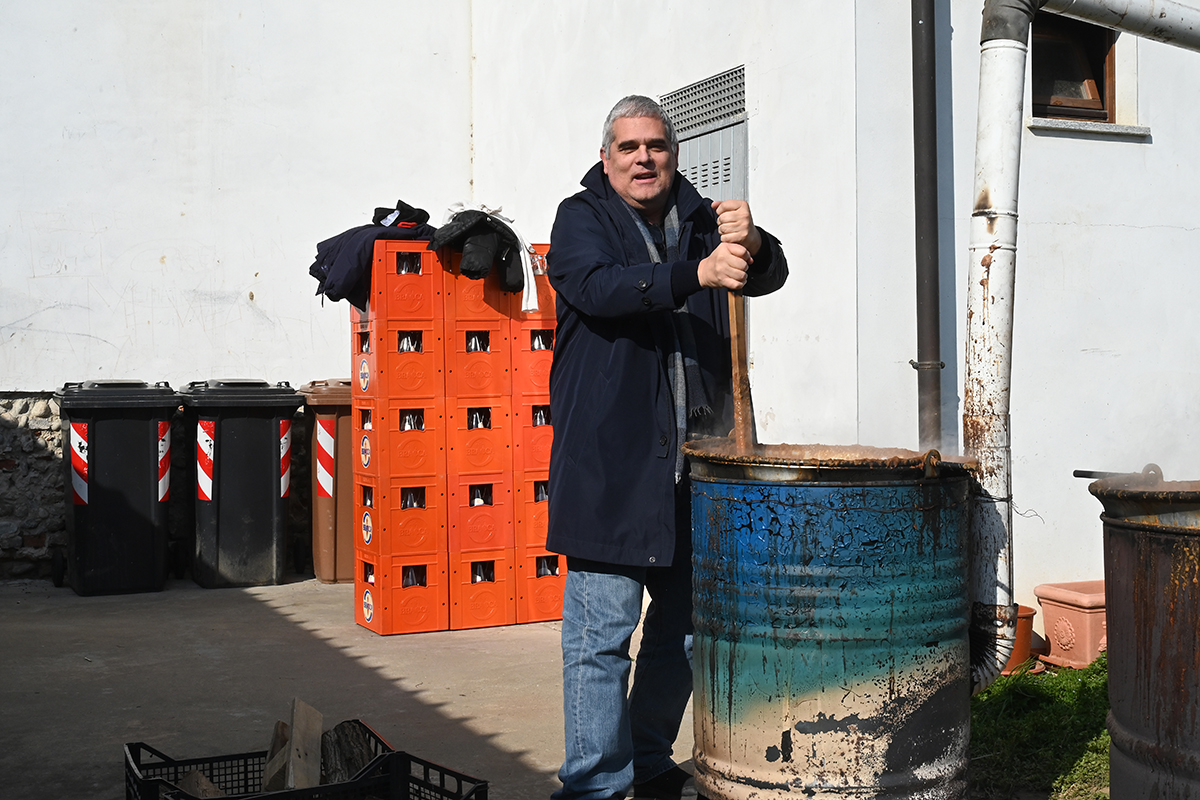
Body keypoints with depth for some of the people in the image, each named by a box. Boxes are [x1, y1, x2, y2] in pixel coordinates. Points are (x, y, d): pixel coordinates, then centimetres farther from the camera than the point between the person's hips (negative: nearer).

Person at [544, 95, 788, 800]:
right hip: (609, 459, -5)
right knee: (602, 629, -4)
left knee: (685, 623, 13)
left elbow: (770, 277, -1)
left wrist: (750, 246, -25)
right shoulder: (582, 218, 2)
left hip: (692, 459, 5)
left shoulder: (702, 219, 13)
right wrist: (697, 273, -32)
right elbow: (599, 288, -18)